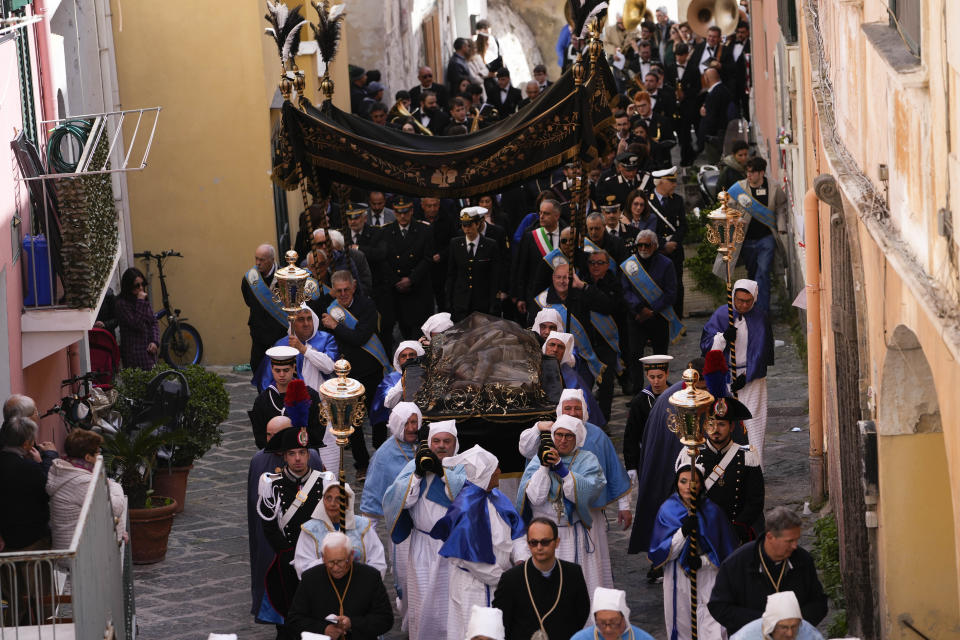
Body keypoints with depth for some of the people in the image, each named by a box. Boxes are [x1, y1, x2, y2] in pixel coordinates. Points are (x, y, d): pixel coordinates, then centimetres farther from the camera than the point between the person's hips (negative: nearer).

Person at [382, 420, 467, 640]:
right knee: (422, 602, 3)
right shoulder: (415, 464, 8)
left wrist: (441, 470, -22)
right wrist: (418, 473, -15)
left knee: (452, 603, -4)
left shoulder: (464, 467, 2)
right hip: (423, 547, 2)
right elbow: (399, 499, -3)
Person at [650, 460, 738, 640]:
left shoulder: (712, 511, -1)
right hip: (678, 581, 1)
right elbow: (660, 553, -7)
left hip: (708, 579, -1)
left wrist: (703, 560, -14)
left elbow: (726, 551, 3)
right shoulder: (668, 511, -1)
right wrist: (683, 532, -21)